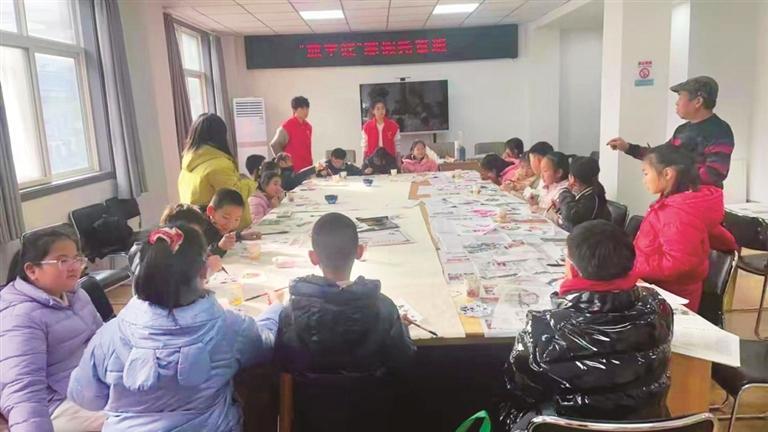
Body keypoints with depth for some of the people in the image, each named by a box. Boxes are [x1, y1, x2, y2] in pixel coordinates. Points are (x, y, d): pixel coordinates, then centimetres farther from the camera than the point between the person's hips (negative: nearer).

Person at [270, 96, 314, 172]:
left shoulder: (308, 126, 11)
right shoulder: (286, 126, -9)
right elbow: (274, 145, -6)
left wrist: (310, 164, 14)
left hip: (307, 168, 7)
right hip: (293, 169, -6)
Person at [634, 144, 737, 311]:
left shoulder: (678, 213, -23)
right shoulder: (678, 204, 6)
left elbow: (677, 263, -27)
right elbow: (712, 232, 20)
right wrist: (729, 244, 38)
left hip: (671, 299, -9)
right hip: (661, 291, 9)